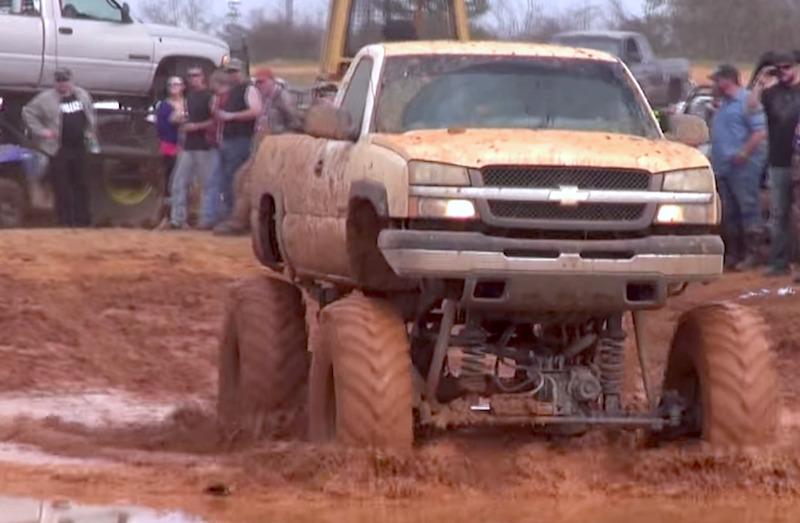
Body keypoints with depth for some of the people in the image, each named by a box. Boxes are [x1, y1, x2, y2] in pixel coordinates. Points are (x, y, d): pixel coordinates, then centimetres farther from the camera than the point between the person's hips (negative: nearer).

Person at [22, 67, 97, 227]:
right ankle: (65, 219, 2)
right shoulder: (46, 99, -6)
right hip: (59, 149, -4)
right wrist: (40, 131, -9)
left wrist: (91, 132, 13)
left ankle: (82, 218, 16)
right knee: (62, 187, -3)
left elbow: (91, 114, 23)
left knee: (80, 184, 10)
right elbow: (28, 112, -2)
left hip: (79, 147, 4)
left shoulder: (82, 95, 9)